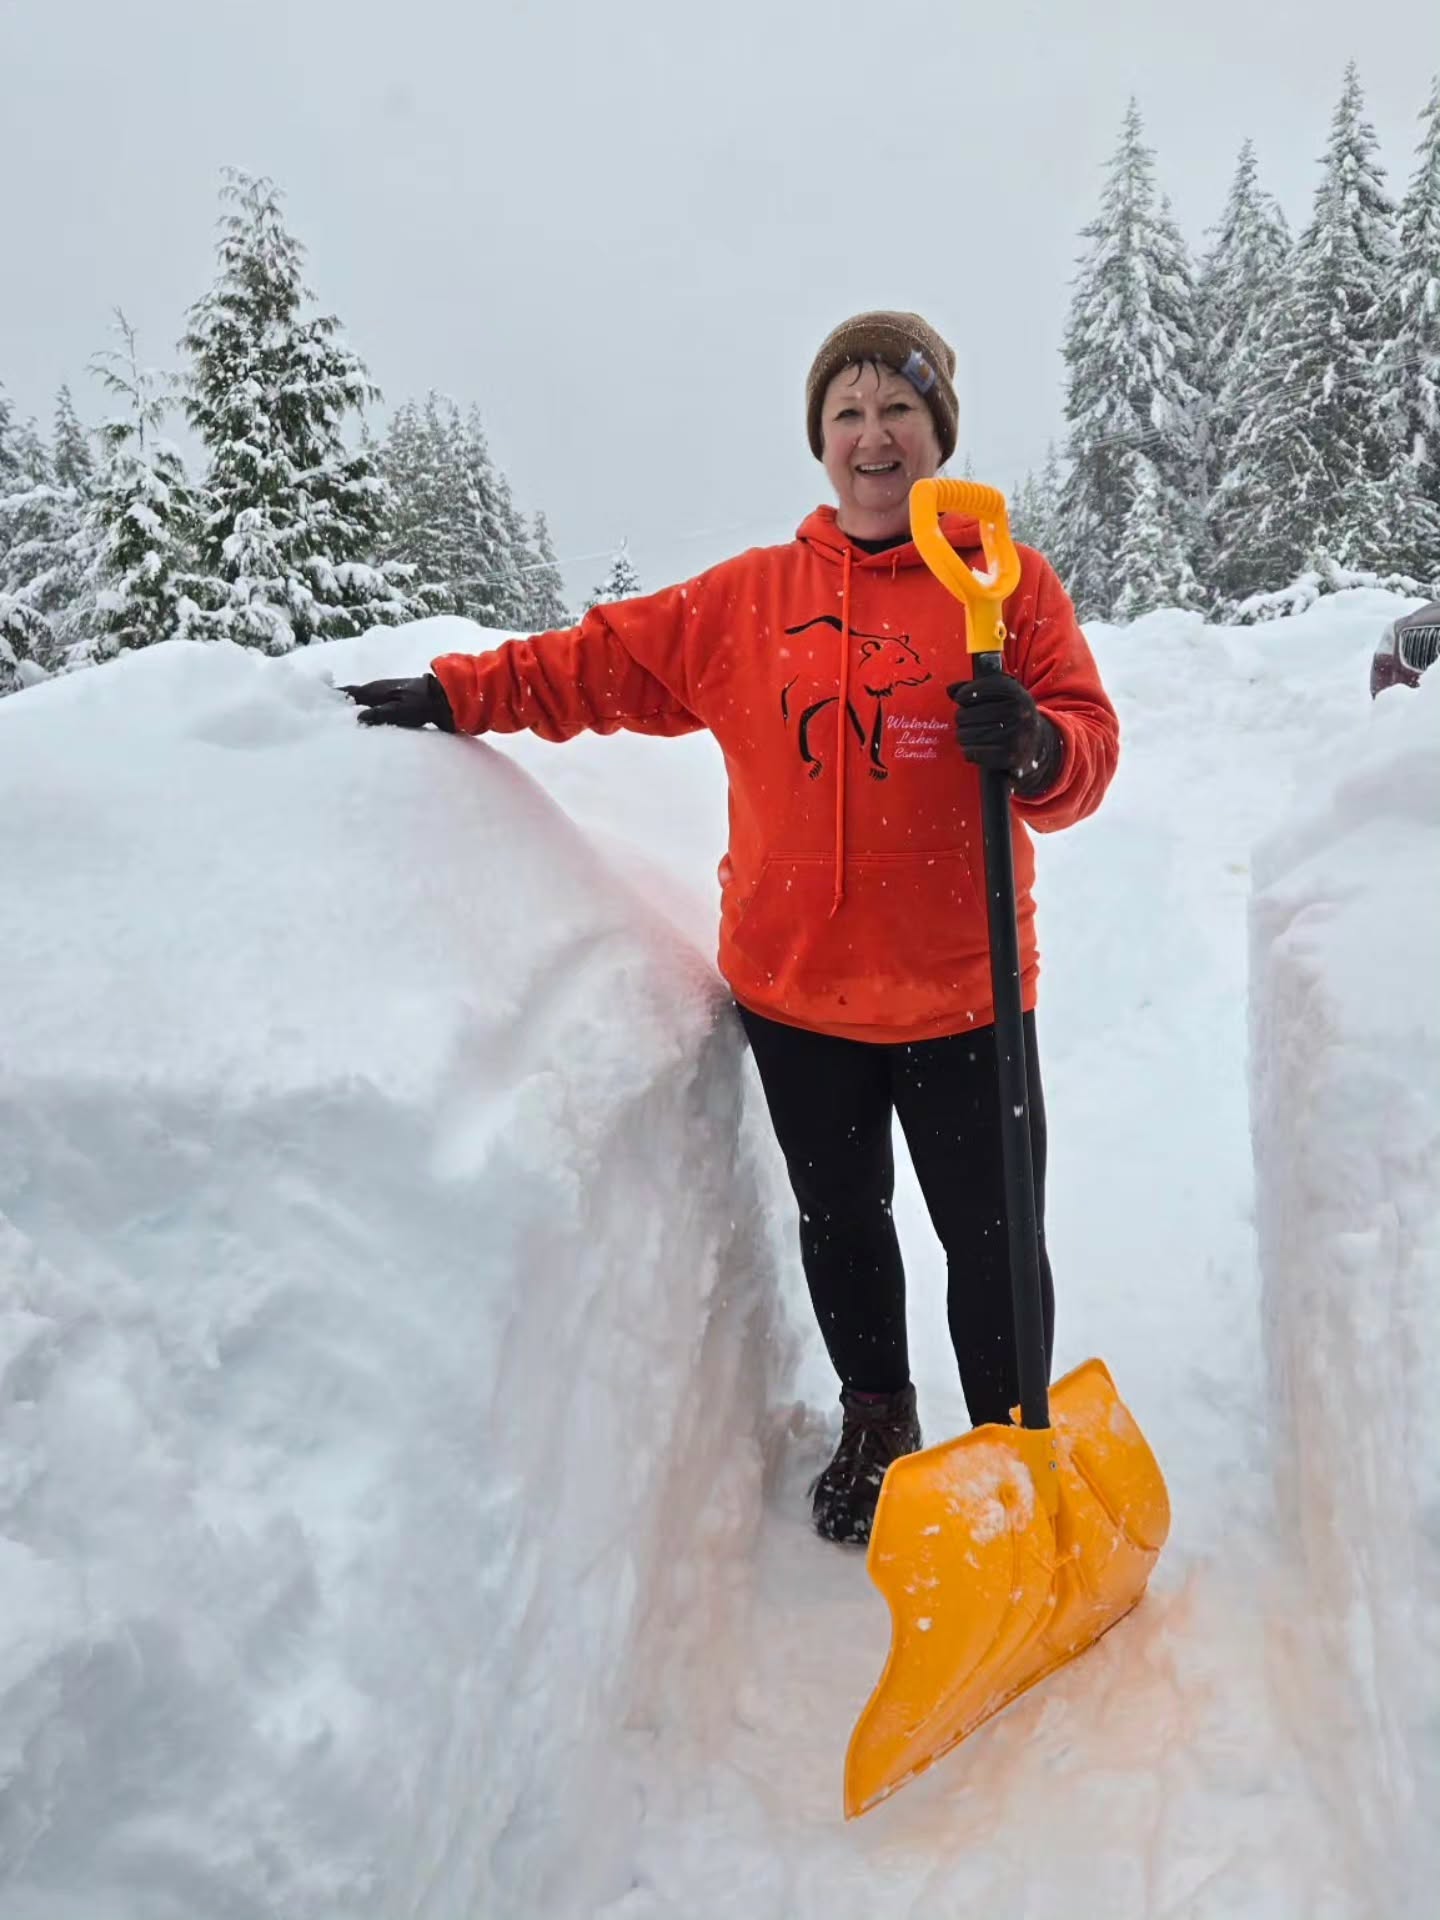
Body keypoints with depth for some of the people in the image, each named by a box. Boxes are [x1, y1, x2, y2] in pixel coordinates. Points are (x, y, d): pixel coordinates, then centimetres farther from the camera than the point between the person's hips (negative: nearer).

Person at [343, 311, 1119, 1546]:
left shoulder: (1010, 583, -1)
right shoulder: (752, 597, 6)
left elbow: (1089, 746, -6)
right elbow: (608, 660, 10)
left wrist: (1034, 746, -29)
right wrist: (459, 692, 4)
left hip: (958, 992, -2)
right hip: (794, 990, 3)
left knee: (990, 1238, 7)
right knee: (839, 1224, 18)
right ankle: (875, 1429, 42)